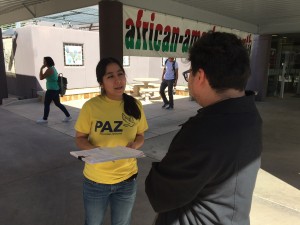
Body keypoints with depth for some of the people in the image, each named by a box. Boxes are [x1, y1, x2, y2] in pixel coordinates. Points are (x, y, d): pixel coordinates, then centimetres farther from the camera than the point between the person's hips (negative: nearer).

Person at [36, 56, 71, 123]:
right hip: (56, 89, 10)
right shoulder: (53, 68, 14)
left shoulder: (49, 70, -16)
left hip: (52, 90, -10)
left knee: (46, 104, 2)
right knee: (58, 103, 14)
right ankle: (68, 116, 15)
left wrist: (41, 69, -11)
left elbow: (41, 78, -17)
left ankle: (44, 119, 12)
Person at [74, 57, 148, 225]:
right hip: (96, 179, -1)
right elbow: (80, 138, -6)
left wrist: (134, 145, -18)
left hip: (127, 179, 2)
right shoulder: (91, 106, -15)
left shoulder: (135, 105, -7)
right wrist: (93, 150, -26)